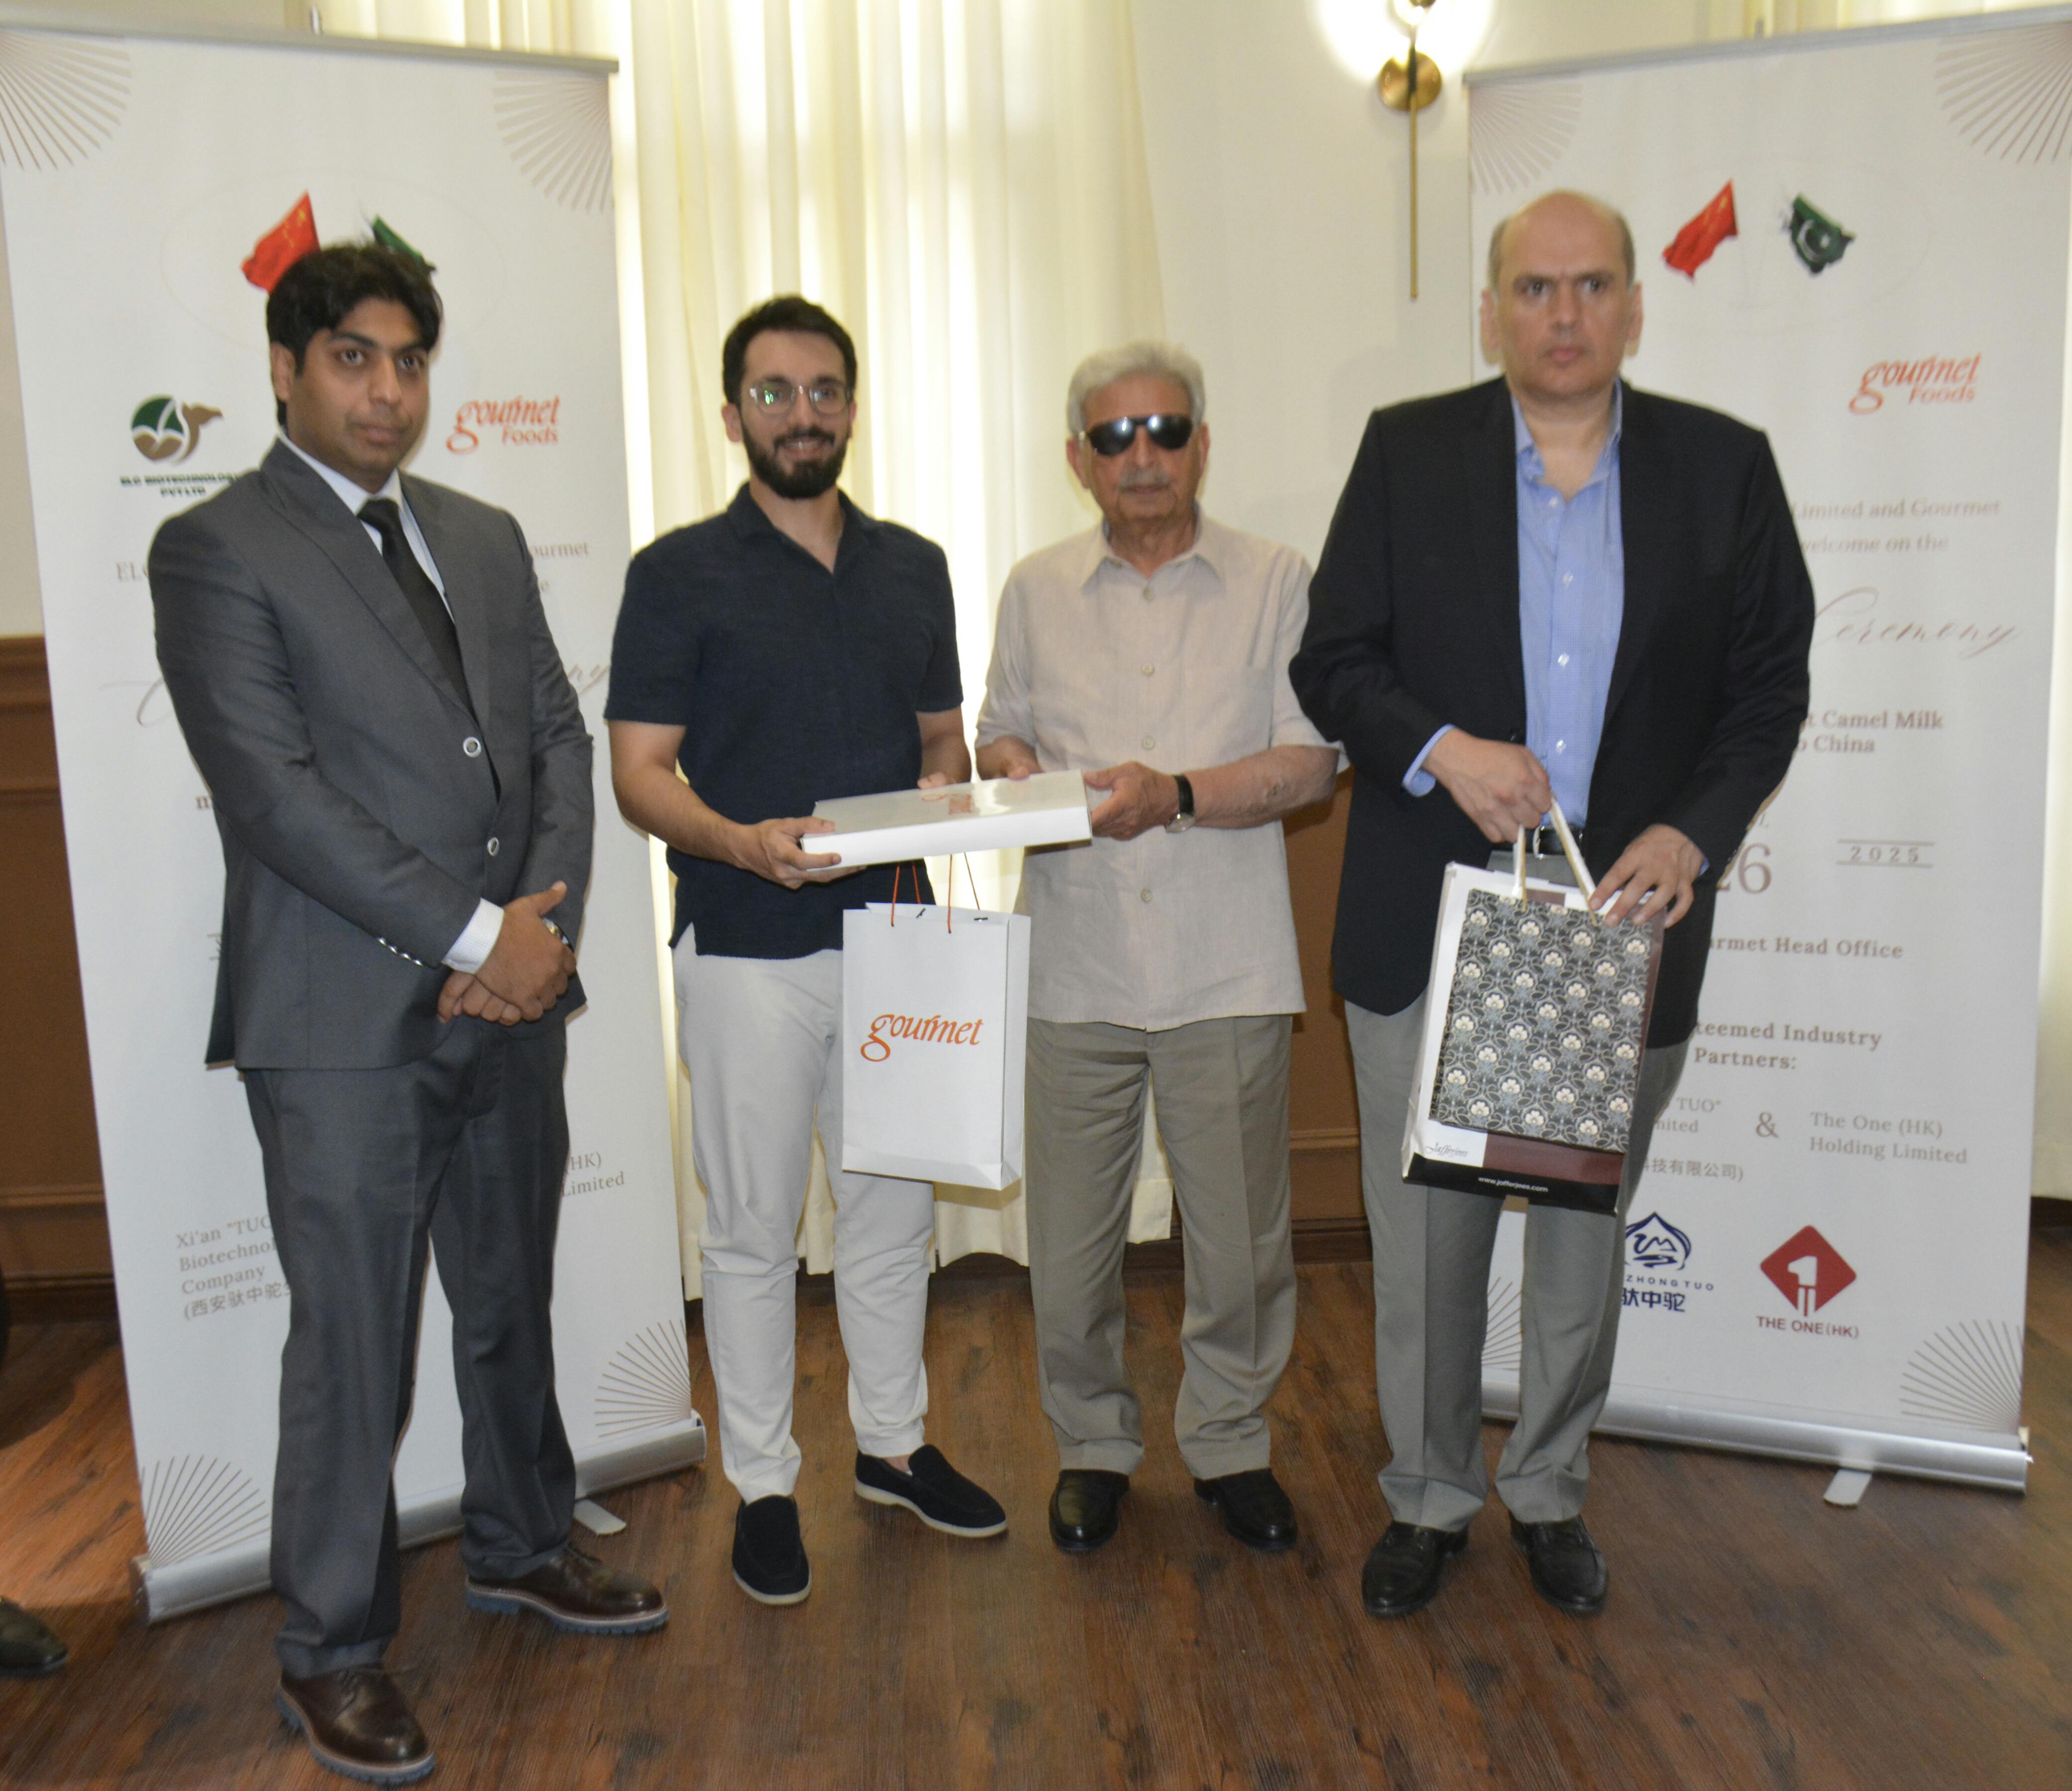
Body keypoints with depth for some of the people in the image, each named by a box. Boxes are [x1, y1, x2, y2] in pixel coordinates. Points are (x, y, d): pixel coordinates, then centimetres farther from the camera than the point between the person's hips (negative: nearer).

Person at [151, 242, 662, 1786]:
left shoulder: (485, 539, 14)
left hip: (513, 1002, 6)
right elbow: (275, 792, -14)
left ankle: (520, 1545, 40)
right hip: (346, 1022, -6)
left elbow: (559, 734, 10)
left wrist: (546, 922, -6)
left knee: (513, 1305, 19)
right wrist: (472, 935, -15)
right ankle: (334, 1651, 23)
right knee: (352, 1347, 4)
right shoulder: (218, 550, -5)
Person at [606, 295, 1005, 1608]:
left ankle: (896, 1443, 33)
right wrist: (741, 843, -25)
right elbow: (641, 773, -7)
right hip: (749, 952, -4)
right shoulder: (681, 575, -3)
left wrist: (943, 791, -6)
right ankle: (763, 1486, 23)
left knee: (895, 1206, 14)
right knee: (754, 1230, 6)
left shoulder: (913, 568, 10)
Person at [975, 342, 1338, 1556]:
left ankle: (1230, 1442, 31)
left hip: (1228, 967, -1)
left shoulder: (1275, 582, 3)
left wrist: (1177, 795, -16)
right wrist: (1019, 774, -5)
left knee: (1239, 1235, 8)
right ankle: (1094, 1443, 31)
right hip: (1077, 966, 2)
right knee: (1070, 1239, 8)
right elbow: (1002, 731, 18)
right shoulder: (1037, 591, 11)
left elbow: (1311, 761, -2)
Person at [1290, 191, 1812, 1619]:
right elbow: (1333, 660, 0)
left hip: (1626, 920, 1)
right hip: (1431, 924, -1)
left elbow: (1770, 681, 4)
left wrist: (1695, 833, -12)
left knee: (1586, 1233, 16)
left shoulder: (1724, 467, 3)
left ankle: (1550, 1490, 38)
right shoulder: (1408, 453, 1)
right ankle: (1431, 1498, 31)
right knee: (1426, 1237, 10)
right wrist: (1441, 750, -18)